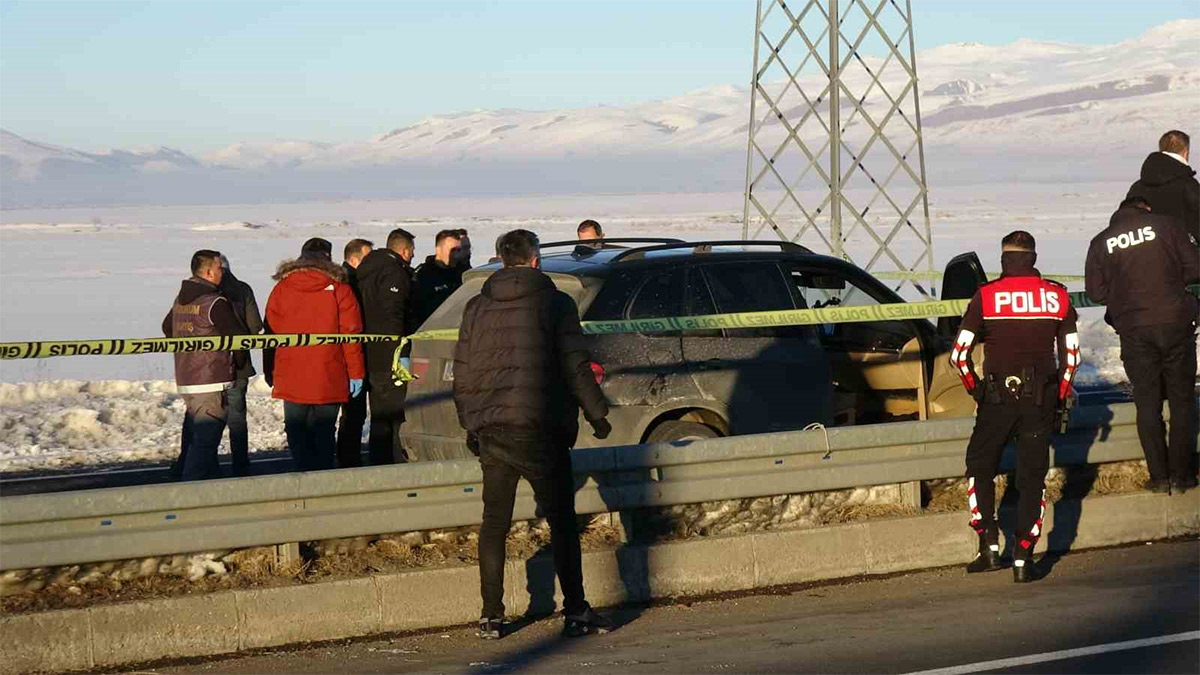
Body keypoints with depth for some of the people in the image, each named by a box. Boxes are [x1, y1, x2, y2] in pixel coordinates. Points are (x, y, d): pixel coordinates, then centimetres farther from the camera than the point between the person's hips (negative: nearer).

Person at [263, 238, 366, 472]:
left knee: (297, 432, 6)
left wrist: (270, 373, 14)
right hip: (329, 380, -1)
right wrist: (356, 372, 1)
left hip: (291, 379, 1)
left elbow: (271, 333, 8)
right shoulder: (339, 289, -1)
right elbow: (351, 332, -3)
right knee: (323, 434, 7)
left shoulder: (281, 288, 5)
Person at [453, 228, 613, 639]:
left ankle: (491, 616, 7)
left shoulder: (477, 308, 9)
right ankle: (575, 612, -1)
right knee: (561, 520, 2)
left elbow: (462, 374, 11)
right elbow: (576, 366, -6)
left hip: (490, 431, 4)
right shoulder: (554, 303, -2)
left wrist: (470, 424, 19)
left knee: (494, 523, 9)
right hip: (539, 431, -4)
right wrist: (596, 413, 4)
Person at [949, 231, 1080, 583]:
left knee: (980, 468, 16)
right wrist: (1060, 395, 17)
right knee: (1033, 477, 7)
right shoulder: (1057, 296, 3)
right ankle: (1023, 559, 1)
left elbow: (958, 354, -4)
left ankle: (989, 546, 9)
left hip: (998, 397, -2)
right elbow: (1072, 354, 7)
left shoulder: (986, 296, -4)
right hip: (1041, 400, 2)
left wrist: (975, 388, 11)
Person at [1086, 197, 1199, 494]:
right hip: (1176, 324, -1)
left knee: (1148, 403, 8)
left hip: (1134, 332, 1)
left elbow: (1096, 292, 3)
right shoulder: (1166, 225, 1)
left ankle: (1159, 476, 5)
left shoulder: (1100, 243, 5)